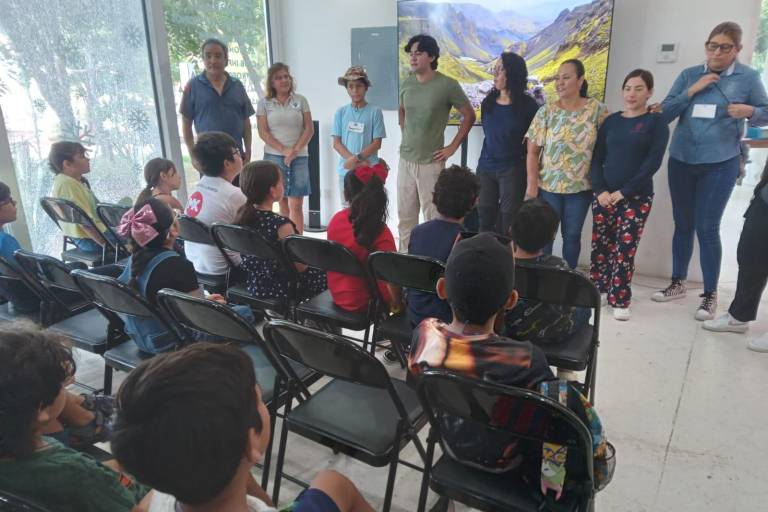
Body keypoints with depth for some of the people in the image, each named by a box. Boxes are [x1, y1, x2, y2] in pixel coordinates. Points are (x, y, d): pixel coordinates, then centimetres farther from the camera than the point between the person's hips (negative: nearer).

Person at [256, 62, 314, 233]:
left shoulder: (300, 100, 8)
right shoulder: (264, 103, 6)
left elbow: (309, 129, 3)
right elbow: (263, 132, 0)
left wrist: (295, 150, -9)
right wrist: (284, 150, -12)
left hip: (299, 157, 0)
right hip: (274, 157, 0)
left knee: (296, 205, -4)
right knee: (283, 203, 2)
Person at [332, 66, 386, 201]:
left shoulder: (374, 111, -2)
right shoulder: (341, 112, 6)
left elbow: (377, 143, -3)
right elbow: (336, 143, 3)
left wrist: (357, 158, -13)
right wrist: (352, 160, -11)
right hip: (346, 170, 3)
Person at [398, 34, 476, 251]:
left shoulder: (447, 85, -10)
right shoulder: (407, 83, 6)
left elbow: (469, 116, -2)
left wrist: (452, 147, -5)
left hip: (430, 163, -5)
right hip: (405, 160, 6)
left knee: (432, 218, -1)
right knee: (405, 218, 13)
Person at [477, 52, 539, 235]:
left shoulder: (528, 105, -9)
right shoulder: (488, 102, 5)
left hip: (513, 171, -4)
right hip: (485, 168, 4)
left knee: (507, 226, 3)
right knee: (485, 222, 11)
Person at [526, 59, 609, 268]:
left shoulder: (596, 109, -2)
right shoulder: (546, 112, -3)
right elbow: (532, 151, -3)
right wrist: (532, 184, -8)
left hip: (581, 187, 1)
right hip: (548, 185, 0)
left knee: (572, 235, 11)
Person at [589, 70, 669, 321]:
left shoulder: (656, 122, 0)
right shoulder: (611, 121, 9)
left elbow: (653, 162, -8)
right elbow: (597, 158, 6)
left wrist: (623, 191, -14)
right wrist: (600, 190, -9)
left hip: (636, 197, -3)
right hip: (603, 195, 3)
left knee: (625, 250, -2)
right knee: (600, 246, 7)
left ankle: (620, 300, 9)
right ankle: (597, 290, 23)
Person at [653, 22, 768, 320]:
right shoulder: (689, 75, 4)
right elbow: (665, 113, 0)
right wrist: (691, 91, -13)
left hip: (720, 164, -3)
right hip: (681, 160, 3)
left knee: (707, 228, -5)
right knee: (683, 224, 11)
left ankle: (710, 295, 8)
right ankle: (678, 283, 25)